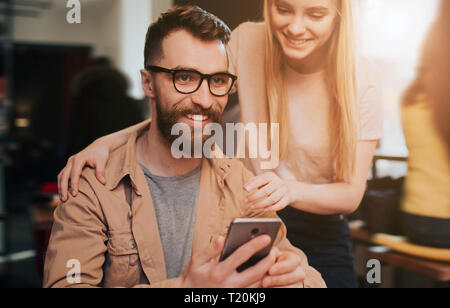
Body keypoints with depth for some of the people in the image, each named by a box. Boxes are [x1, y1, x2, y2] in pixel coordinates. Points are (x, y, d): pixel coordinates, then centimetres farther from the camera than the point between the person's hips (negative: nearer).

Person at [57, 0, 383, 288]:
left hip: (320, 240, 0)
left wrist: (290, 190, -35)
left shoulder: (362, 80, -16)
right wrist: (108, 142, -24)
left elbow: (352, 192, -14)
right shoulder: (247, 42, -13)